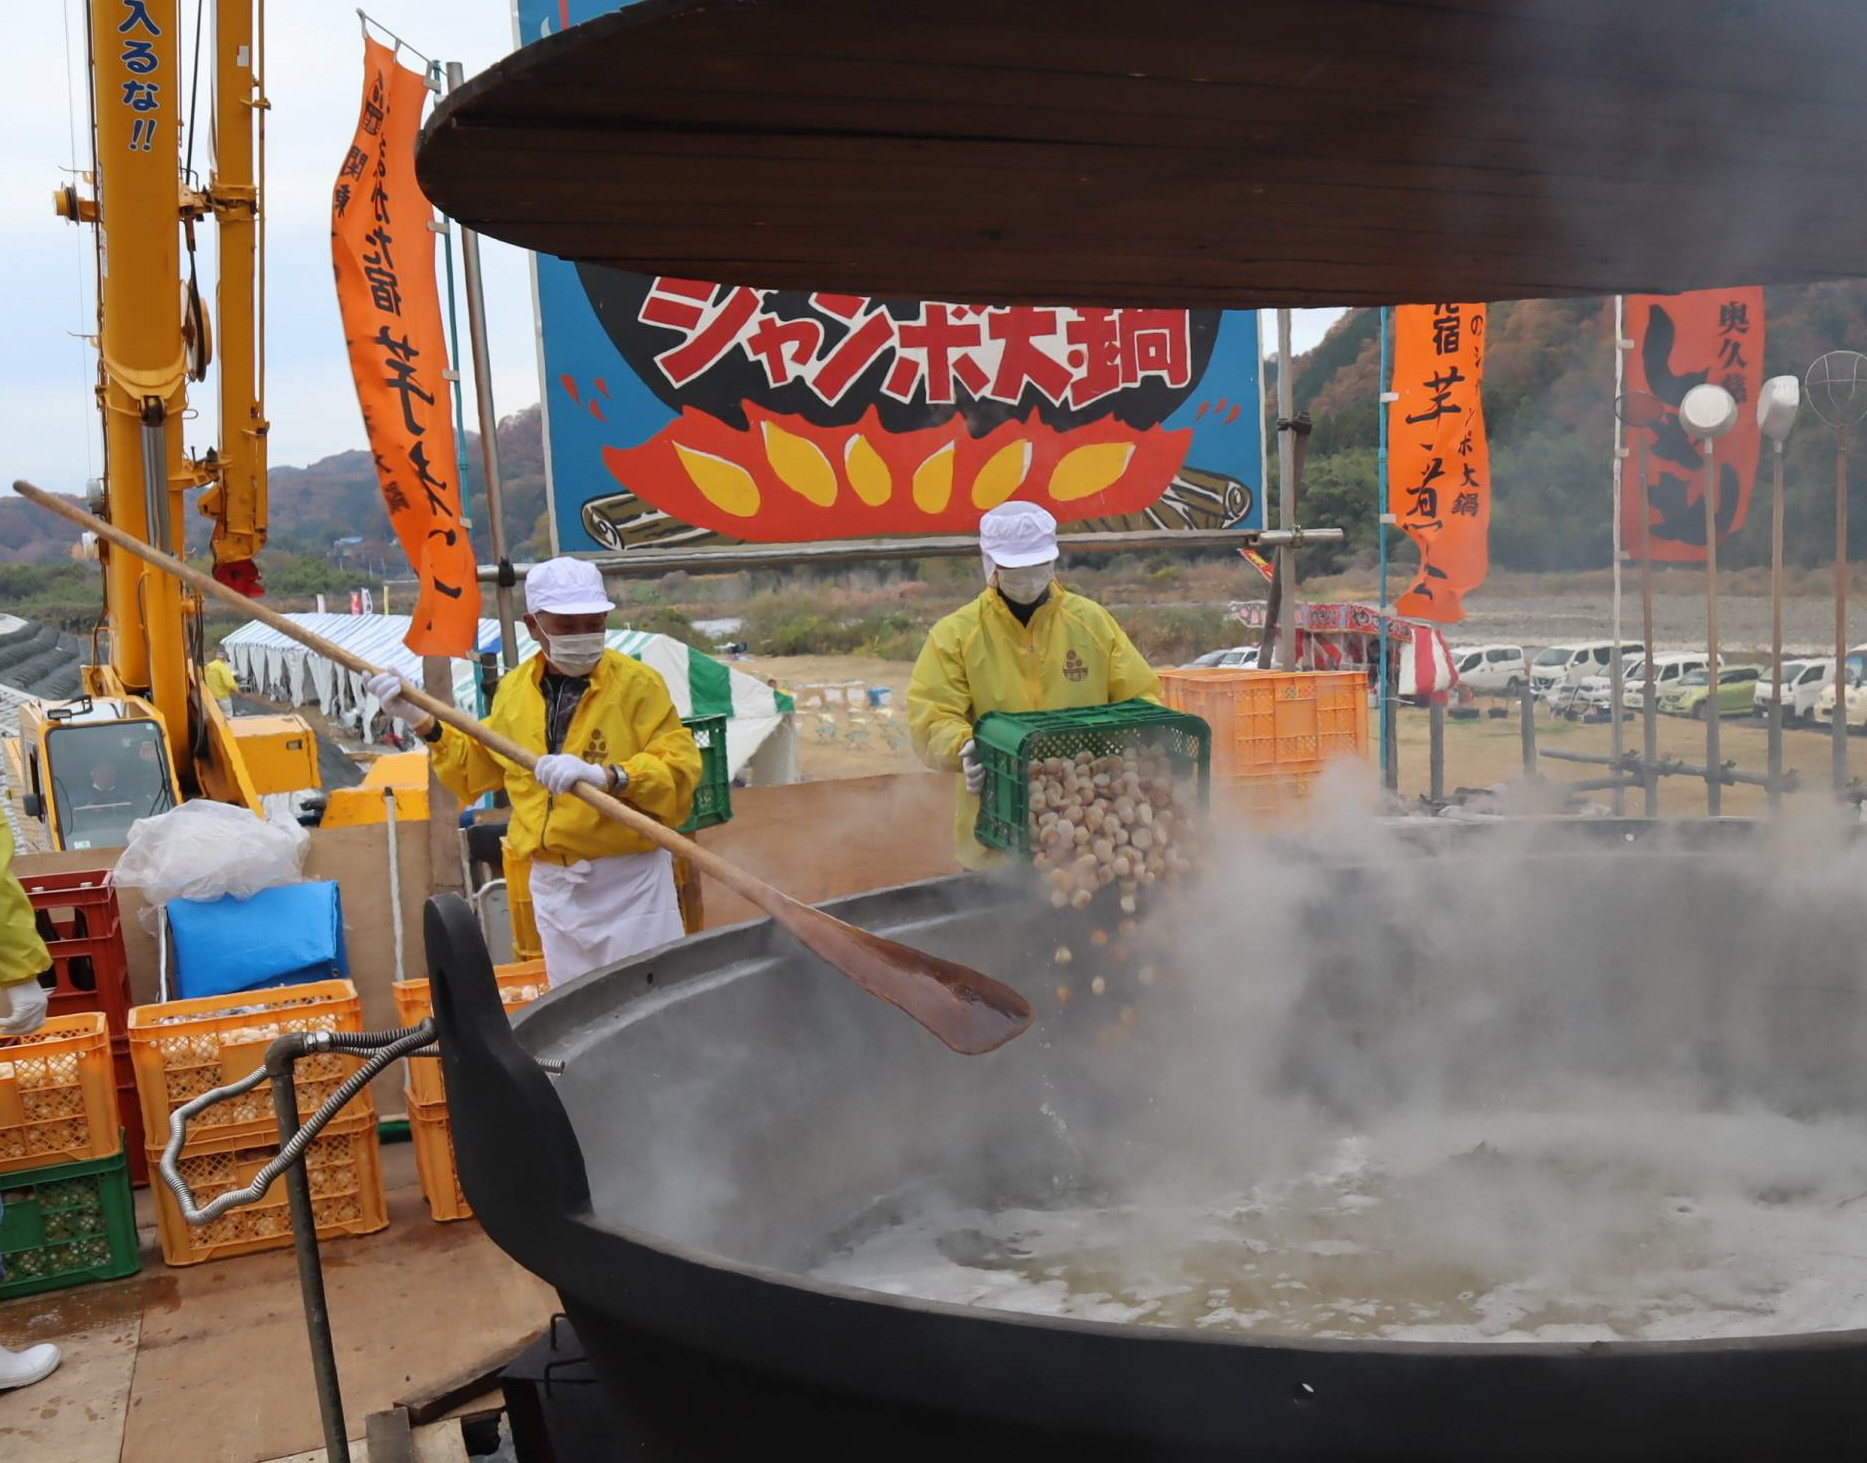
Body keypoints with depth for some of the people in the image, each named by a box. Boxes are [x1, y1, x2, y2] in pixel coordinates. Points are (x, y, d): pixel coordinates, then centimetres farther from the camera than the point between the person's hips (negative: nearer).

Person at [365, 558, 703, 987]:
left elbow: (681, 768, -17)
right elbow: (478, 767, 22)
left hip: (628, 882, -5)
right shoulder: (514, 690, 8)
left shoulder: (637, 683, -8)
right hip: (553, 885, 5)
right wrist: (424, 723, 14)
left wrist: (608, 776, -30)